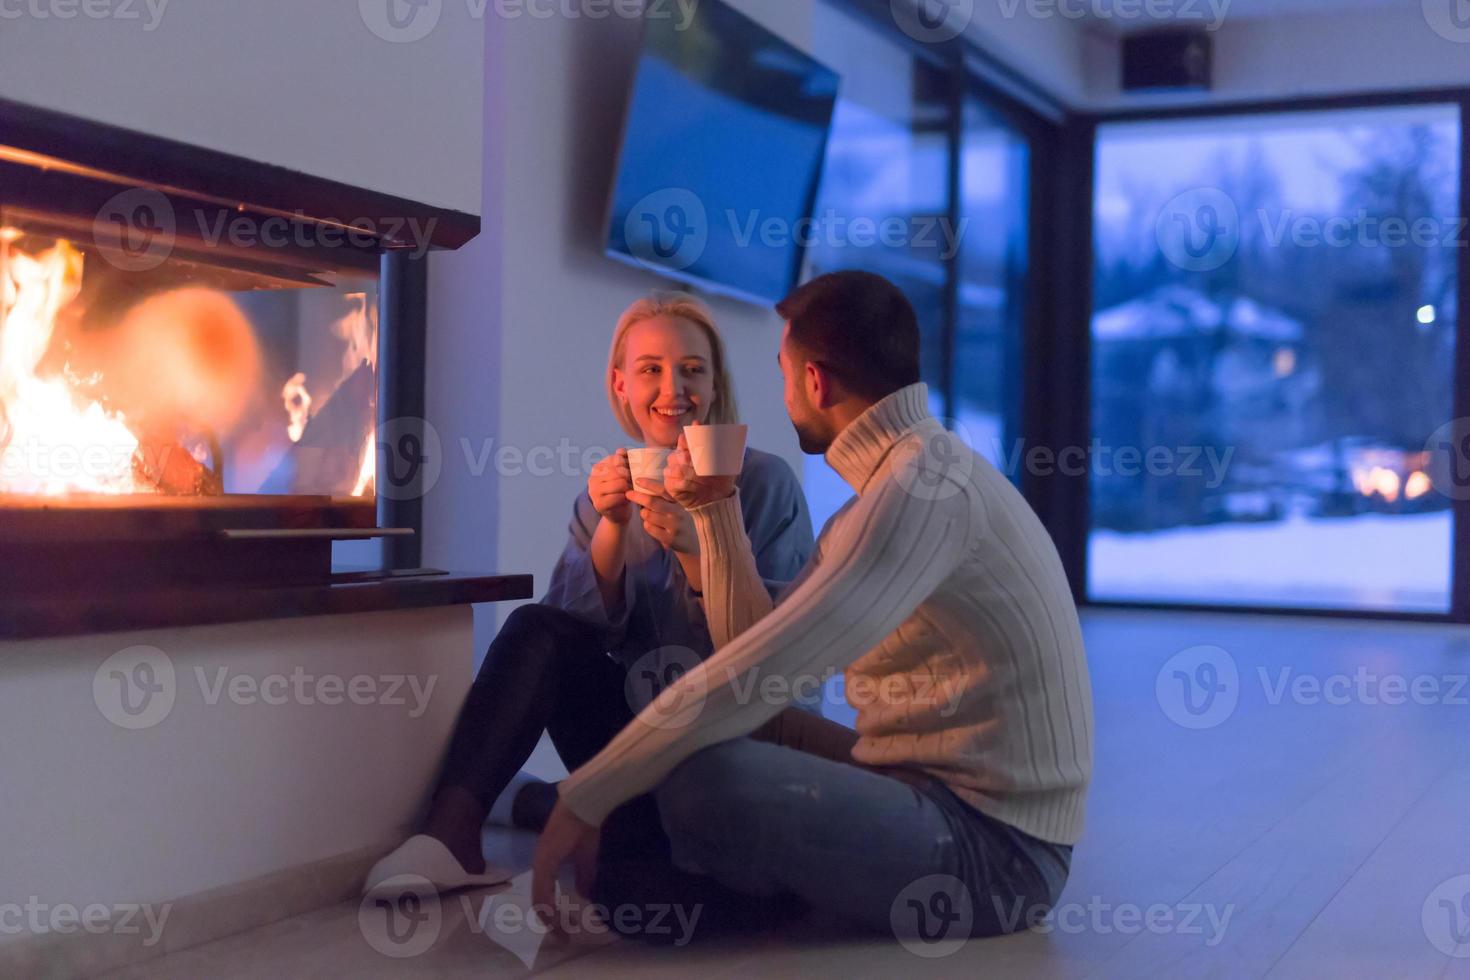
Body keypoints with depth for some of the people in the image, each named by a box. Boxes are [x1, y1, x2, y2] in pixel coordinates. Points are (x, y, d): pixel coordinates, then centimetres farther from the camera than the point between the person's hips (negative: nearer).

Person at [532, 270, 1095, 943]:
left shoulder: (924, 487, -19)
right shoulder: (915, 477, 13)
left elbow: (762, 672, -26)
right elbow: (758, 654, 15)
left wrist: (583, 800, -20)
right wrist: (715, 509, 12)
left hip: (991, 848, -10)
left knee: (703, 778, -29)